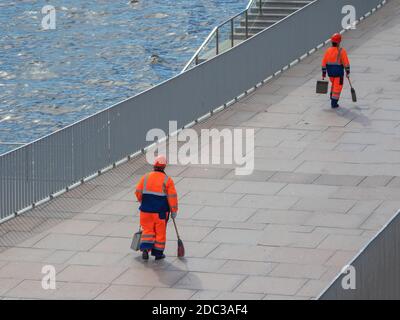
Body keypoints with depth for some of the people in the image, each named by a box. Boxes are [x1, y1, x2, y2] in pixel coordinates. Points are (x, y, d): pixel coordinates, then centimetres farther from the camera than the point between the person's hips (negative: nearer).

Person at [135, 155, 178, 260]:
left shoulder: (145, 177, -2)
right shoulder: (167, 180, -9)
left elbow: (138, 192, 3)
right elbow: (172, 197, -9)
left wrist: (142, 202, 23)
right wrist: (174, 211, 2)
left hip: (146, 209, 2)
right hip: (161, 211, -2)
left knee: (147, 230, 12)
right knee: (160, 232, 10)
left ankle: (145, 249, -4)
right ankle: (158, 253, 15)